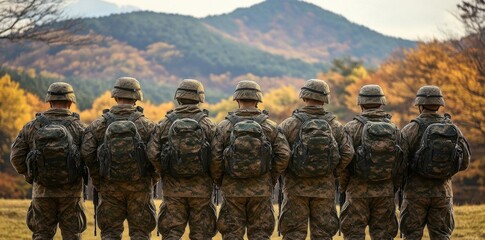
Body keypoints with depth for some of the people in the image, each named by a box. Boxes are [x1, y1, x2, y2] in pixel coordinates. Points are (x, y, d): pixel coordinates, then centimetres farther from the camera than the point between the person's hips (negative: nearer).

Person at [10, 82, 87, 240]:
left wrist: (29, 175, 18)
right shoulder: (78, 127, -4)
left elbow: (16, 157, 2)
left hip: (42, 191, 2)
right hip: (70, 192, -1)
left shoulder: (32, 126, 2)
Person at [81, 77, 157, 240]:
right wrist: (152, 181, 6)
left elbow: (87, 154, -8)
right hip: (139, 187, -1)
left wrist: (98, 182, 3)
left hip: (110, 187, 1)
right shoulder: (147, 125, -3)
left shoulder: (98, 125, 1)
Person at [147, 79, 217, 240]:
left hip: (173, 188, 1)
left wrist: (163, 172, 9)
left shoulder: (164, 124, 1)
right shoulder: (208, 124, -2)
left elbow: (152, 154, -7)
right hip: (201, 188, -1)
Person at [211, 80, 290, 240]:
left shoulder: (224, 126, -2)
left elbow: (215, 158, -7)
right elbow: (283, 154, -5)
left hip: (232, 190, 0)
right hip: (262, 190, 1)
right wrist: (272, 179, 7)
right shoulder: (270, 126, 1)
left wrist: (219, 182, 8)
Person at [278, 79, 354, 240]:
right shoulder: (334, 125, 2)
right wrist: (333, 173, 9)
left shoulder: (289, 124, -5)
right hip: (325, 189, 2)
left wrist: (283, 172, 8)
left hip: (296, 187, -2)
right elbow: (347, 153, -5)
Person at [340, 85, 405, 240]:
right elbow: (401, 164, 5)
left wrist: (342, 187, 6)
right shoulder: (394, 129, 4)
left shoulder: (352, 128, -7)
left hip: (358, 191, -3)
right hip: (386, 191, 3)